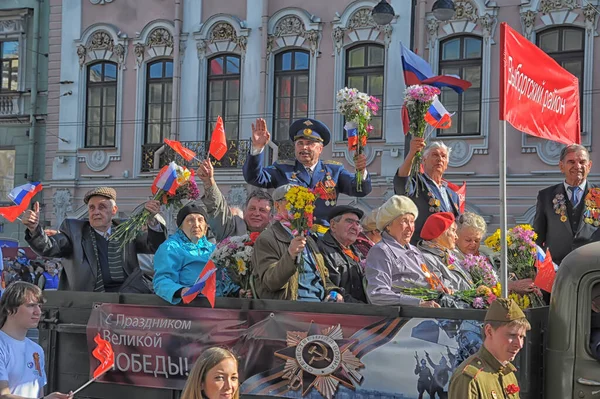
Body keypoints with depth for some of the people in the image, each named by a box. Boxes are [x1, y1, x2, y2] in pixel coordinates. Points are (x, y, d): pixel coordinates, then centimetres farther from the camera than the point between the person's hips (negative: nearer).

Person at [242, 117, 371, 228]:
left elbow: (361, 190, 5)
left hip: (325, 236, 1)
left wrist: (361, 170, -17)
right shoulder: (283, 169, 14)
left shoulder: (334, 170, 16)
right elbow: (254, 177, 1)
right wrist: (257, 147, -13)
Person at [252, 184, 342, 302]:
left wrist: (332, 292, 8)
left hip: (320, 303, 7)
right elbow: (269, 282, -11)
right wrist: (290, 255, -26)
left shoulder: (308, 239, 24)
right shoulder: (266, 239, -1)